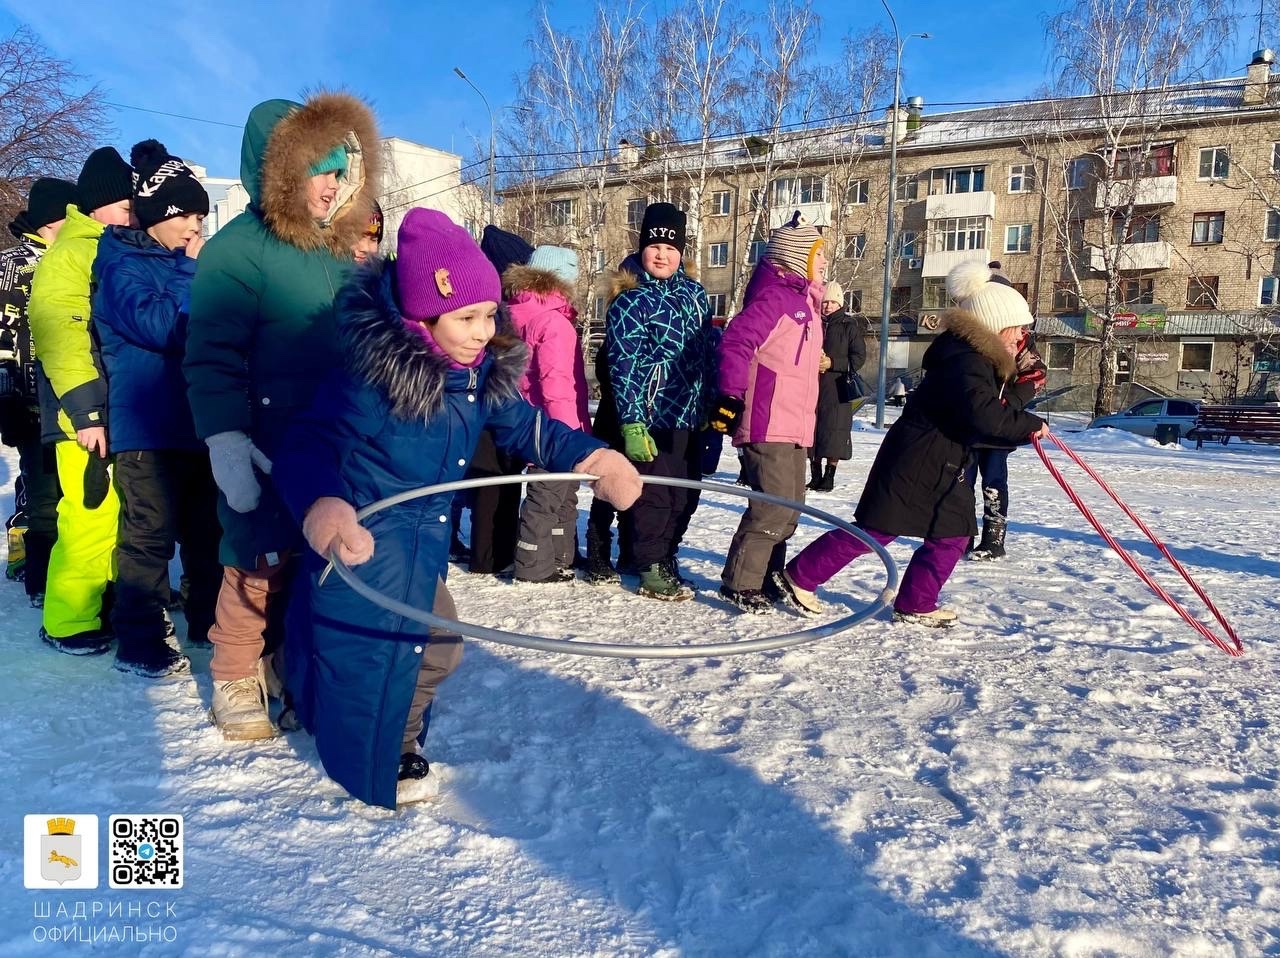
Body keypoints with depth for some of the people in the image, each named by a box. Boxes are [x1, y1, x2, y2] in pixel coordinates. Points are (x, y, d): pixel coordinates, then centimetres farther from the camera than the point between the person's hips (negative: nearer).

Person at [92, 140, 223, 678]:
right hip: (148, 426, -7)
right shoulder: (122, 265, -3)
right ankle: (139, 643, 5)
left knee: (207, 530, 12)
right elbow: (159, 325, -20)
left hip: (197, 422, 7)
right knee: (149, 536, -4)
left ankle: (208, 621, 24)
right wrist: (192, 273, -12)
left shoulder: (187, 264, 17)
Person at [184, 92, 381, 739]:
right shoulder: (241, 246, -9)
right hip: (267, 453, -6)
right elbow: (212, 355, -15)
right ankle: (235, 681, 22)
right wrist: (224, 438, -24)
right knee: (260, 563, 2)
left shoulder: (344, 252, 13)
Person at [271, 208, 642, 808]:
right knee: (371, 654, 3)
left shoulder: (485, 374, -4)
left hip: (426, 542, 8)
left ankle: (400, 743, 45)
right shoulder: (374, 378, -26)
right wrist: (321, 506, -50)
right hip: (362, 538, -8)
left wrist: (593, 458, -9)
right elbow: (306, 449, -29)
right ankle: (370, 768, 31)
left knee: (435, 648, 18)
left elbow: (527, 430, 5)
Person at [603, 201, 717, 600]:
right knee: (655, 496, 0)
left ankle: (666, 555, 31)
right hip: (654, 419, -6)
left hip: (692, 417, 6)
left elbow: (710, 351, 17)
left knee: (686, 495, 14)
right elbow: (624, 368, -13)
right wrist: (631, 424, -18)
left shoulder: (694, 292, 11)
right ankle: (652, 569, 15)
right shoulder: (629, 303, -7)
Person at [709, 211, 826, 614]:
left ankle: (769, 575, 27)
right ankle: (739, 584, 1)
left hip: (794, 426, 10)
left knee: (789, 508, 15)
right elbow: (735, 343, -24)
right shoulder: (775, 296, -12)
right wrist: (730, 397, -28)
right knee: (772, 509, -10)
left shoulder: (804, 301, 20)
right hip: (767, 425, -10)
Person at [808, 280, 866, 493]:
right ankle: (816, 477, 14)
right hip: (812, 387, 3)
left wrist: (832, 363, -13)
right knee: (812, 429, 4)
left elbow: (859, 357, -1)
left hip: (837, 387, -3)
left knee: (834, 430, -4)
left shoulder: (850, 326, 2)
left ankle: (829, 477, 4)